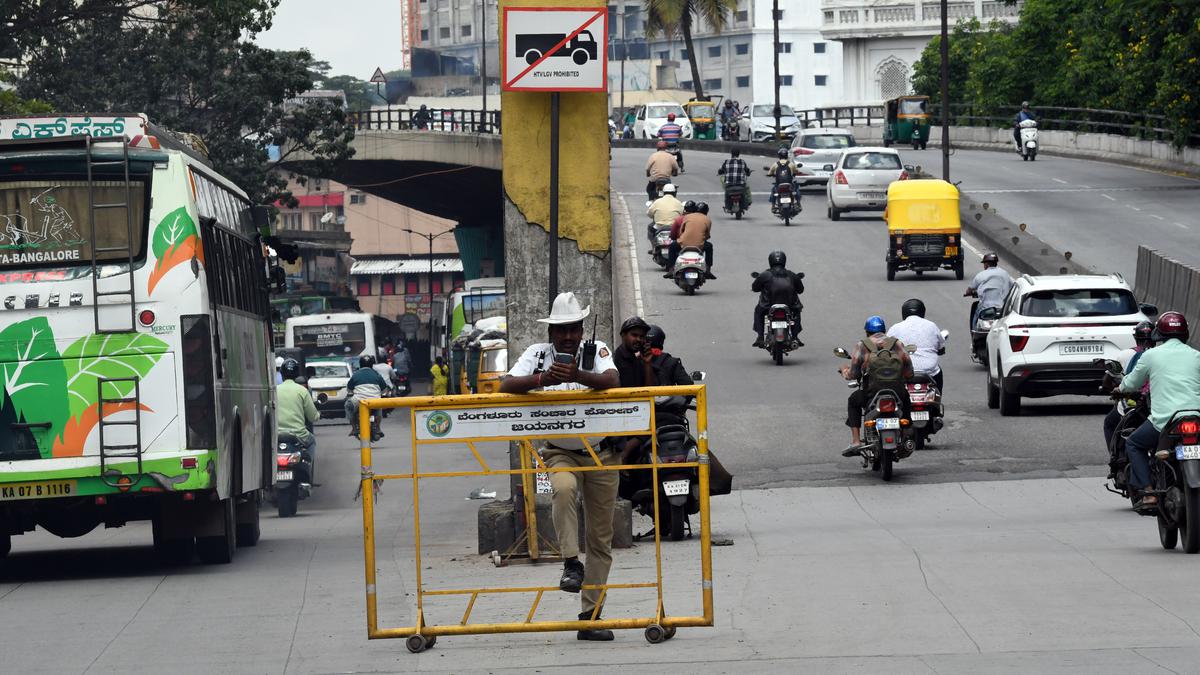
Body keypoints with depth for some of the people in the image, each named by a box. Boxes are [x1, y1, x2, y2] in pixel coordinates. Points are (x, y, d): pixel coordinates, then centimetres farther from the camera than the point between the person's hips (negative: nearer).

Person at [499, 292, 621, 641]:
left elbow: (612, 381, -26)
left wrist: (578, 376, -47)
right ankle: (571, 563, -31)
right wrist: (542, 380, -37)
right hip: (559, 452, -1)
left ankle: (590, 617, 9)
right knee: (564, 488, -38)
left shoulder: (596, 350, -7)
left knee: (601, 539, 2)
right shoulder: (538, 354, -5)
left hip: (601, 454, 1)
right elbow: (506, 386, -17)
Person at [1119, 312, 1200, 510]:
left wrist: (1121, 388, 41)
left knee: (1133, 444, 18)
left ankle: (1147, 492, 2)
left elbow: (1132, 384, 17)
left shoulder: (1151, 355, 5)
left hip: (1164, 421, -3)